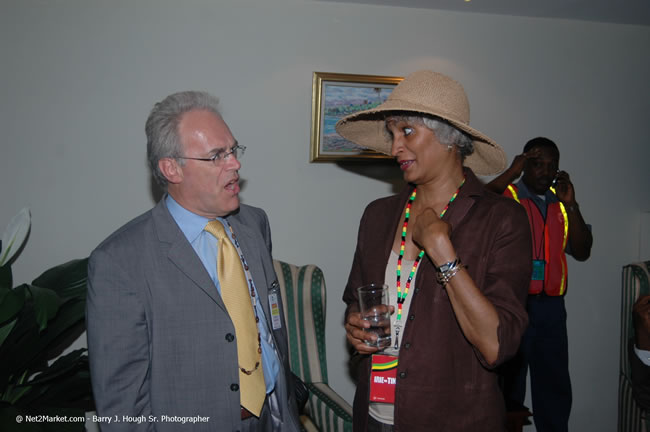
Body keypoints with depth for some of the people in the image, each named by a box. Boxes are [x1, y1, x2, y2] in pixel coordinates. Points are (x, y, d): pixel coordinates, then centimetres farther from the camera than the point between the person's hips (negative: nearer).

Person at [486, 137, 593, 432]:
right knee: (508, 383, 6)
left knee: (555, 386, 13)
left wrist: (571, 205, -3)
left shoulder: (560, 204, 14)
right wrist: (512, 172, -20)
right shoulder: (505, 198, -3)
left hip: (551, 307, 5)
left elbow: (582, 251, 7)